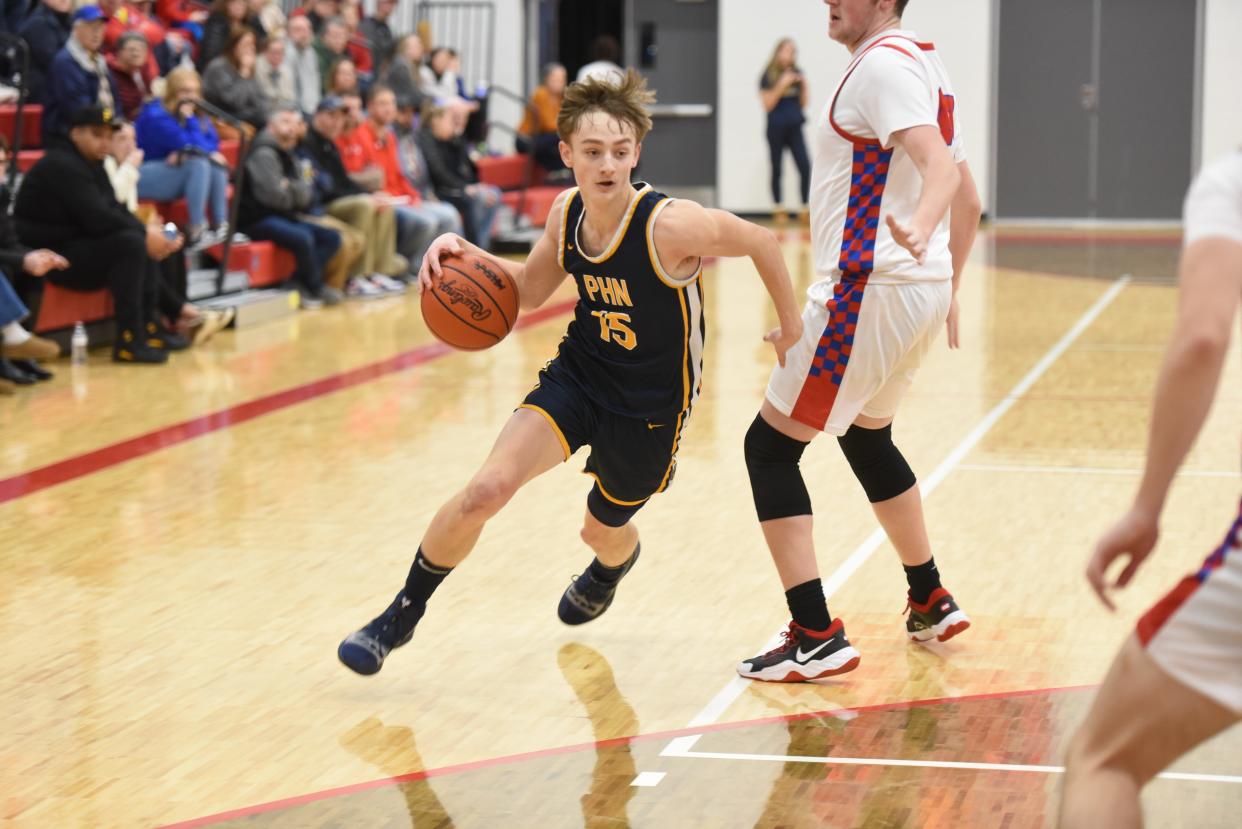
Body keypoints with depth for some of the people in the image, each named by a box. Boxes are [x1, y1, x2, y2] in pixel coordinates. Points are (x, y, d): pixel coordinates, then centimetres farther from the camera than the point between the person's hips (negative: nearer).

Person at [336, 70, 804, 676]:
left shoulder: (669, 225, -28)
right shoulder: (567, 211, -9)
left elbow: (761, 242, -12)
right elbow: (531, 291, 8)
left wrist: (792, 326, -1)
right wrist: (470, 256, -10)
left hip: (650, 403, -3)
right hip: (578, 373, 3)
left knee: (603, 530, 20)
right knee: (486, 490, -18)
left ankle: (615, 562, 62)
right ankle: (403, 613, 4)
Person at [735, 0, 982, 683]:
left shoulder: (882, 63, -13)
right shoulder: (925, 64, 18)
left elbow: (941, 166, -28)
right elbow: (966, 196, 22)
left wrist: (916, 230, -47)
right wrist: (947, 289, 28)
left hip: (870, 289, -10)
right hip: (922, 291, 10)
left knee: (769, 445, -4)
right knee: (867, 438, 29)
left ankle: (816, 638, -8)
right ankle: (931, 605, 37)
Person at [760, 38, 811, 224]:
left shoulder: (797, 74, 8)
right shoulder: (768, 76, -2)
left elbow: (803, 103, 12)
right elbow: (767, 104, -7)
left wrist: (804, 85, -3)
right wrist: (781, 85, -14)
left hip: (795, 127, 3)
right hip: (776, 128, -3)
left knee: (805, 167, -8)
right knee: (777, 169, 4)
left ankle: (806, 209, -4)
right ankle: (778, 210, 11)